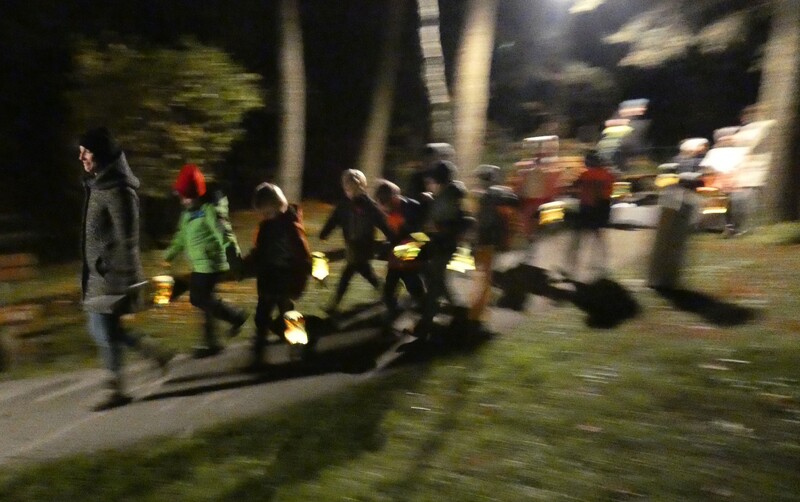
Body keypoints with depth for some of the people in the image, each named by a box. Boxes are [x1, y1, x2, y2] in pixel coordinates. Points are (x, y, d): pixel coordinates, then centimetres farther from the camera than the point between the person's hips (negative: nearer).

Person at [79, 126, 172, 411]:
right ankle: (156, 354, 26)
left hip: (113, 276, -9)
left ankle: (118, 390, 15)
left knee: (105, 333, 0)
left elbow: (127, 240, -20)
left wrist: (126, 283, -19)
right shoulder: (98, 185, 11)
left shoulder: (117, 190, -19)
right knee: (101, 329, 15)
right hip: (98, 273, 9)